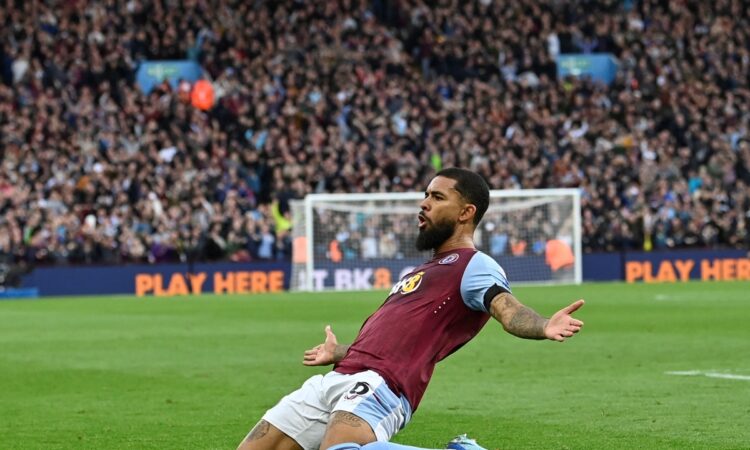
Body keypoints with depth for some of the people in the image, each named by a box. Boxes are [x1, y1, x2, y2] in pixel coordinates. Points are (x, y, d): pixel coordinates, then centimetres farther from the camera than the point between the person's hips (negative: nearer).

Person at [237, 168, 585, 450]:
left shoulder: (473, 266, 1)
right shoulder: (422, 272, 30)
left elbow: (508, 311, -18)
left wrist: (543, 327, -40)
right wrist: (339, 353, 55)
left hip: (380, 385, -10)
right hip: (337, 378, 10)